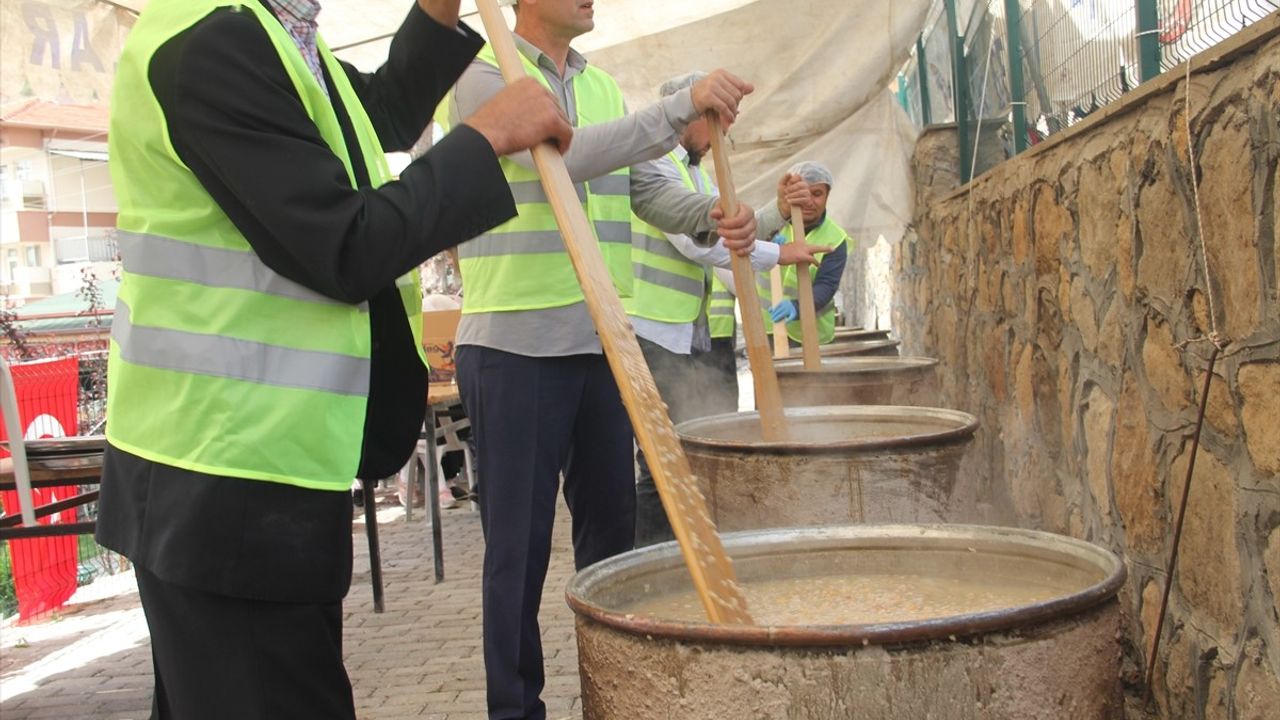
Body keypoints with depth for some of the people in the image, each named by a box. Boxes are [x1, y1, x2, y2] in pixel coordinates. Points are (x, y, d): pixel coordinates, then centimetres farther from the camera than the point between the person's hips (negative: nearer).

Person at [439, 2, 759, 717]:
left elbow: (649, 189, 12)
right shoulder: (483, 75, -6)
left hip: (601, 340, 7)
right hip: (515, 344, -6)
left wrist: (715, 216, -9)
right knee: (520, 543, 0)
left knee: (613, 525, 14)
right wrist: (684, 107, -26)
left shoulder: (603, 86, 15)